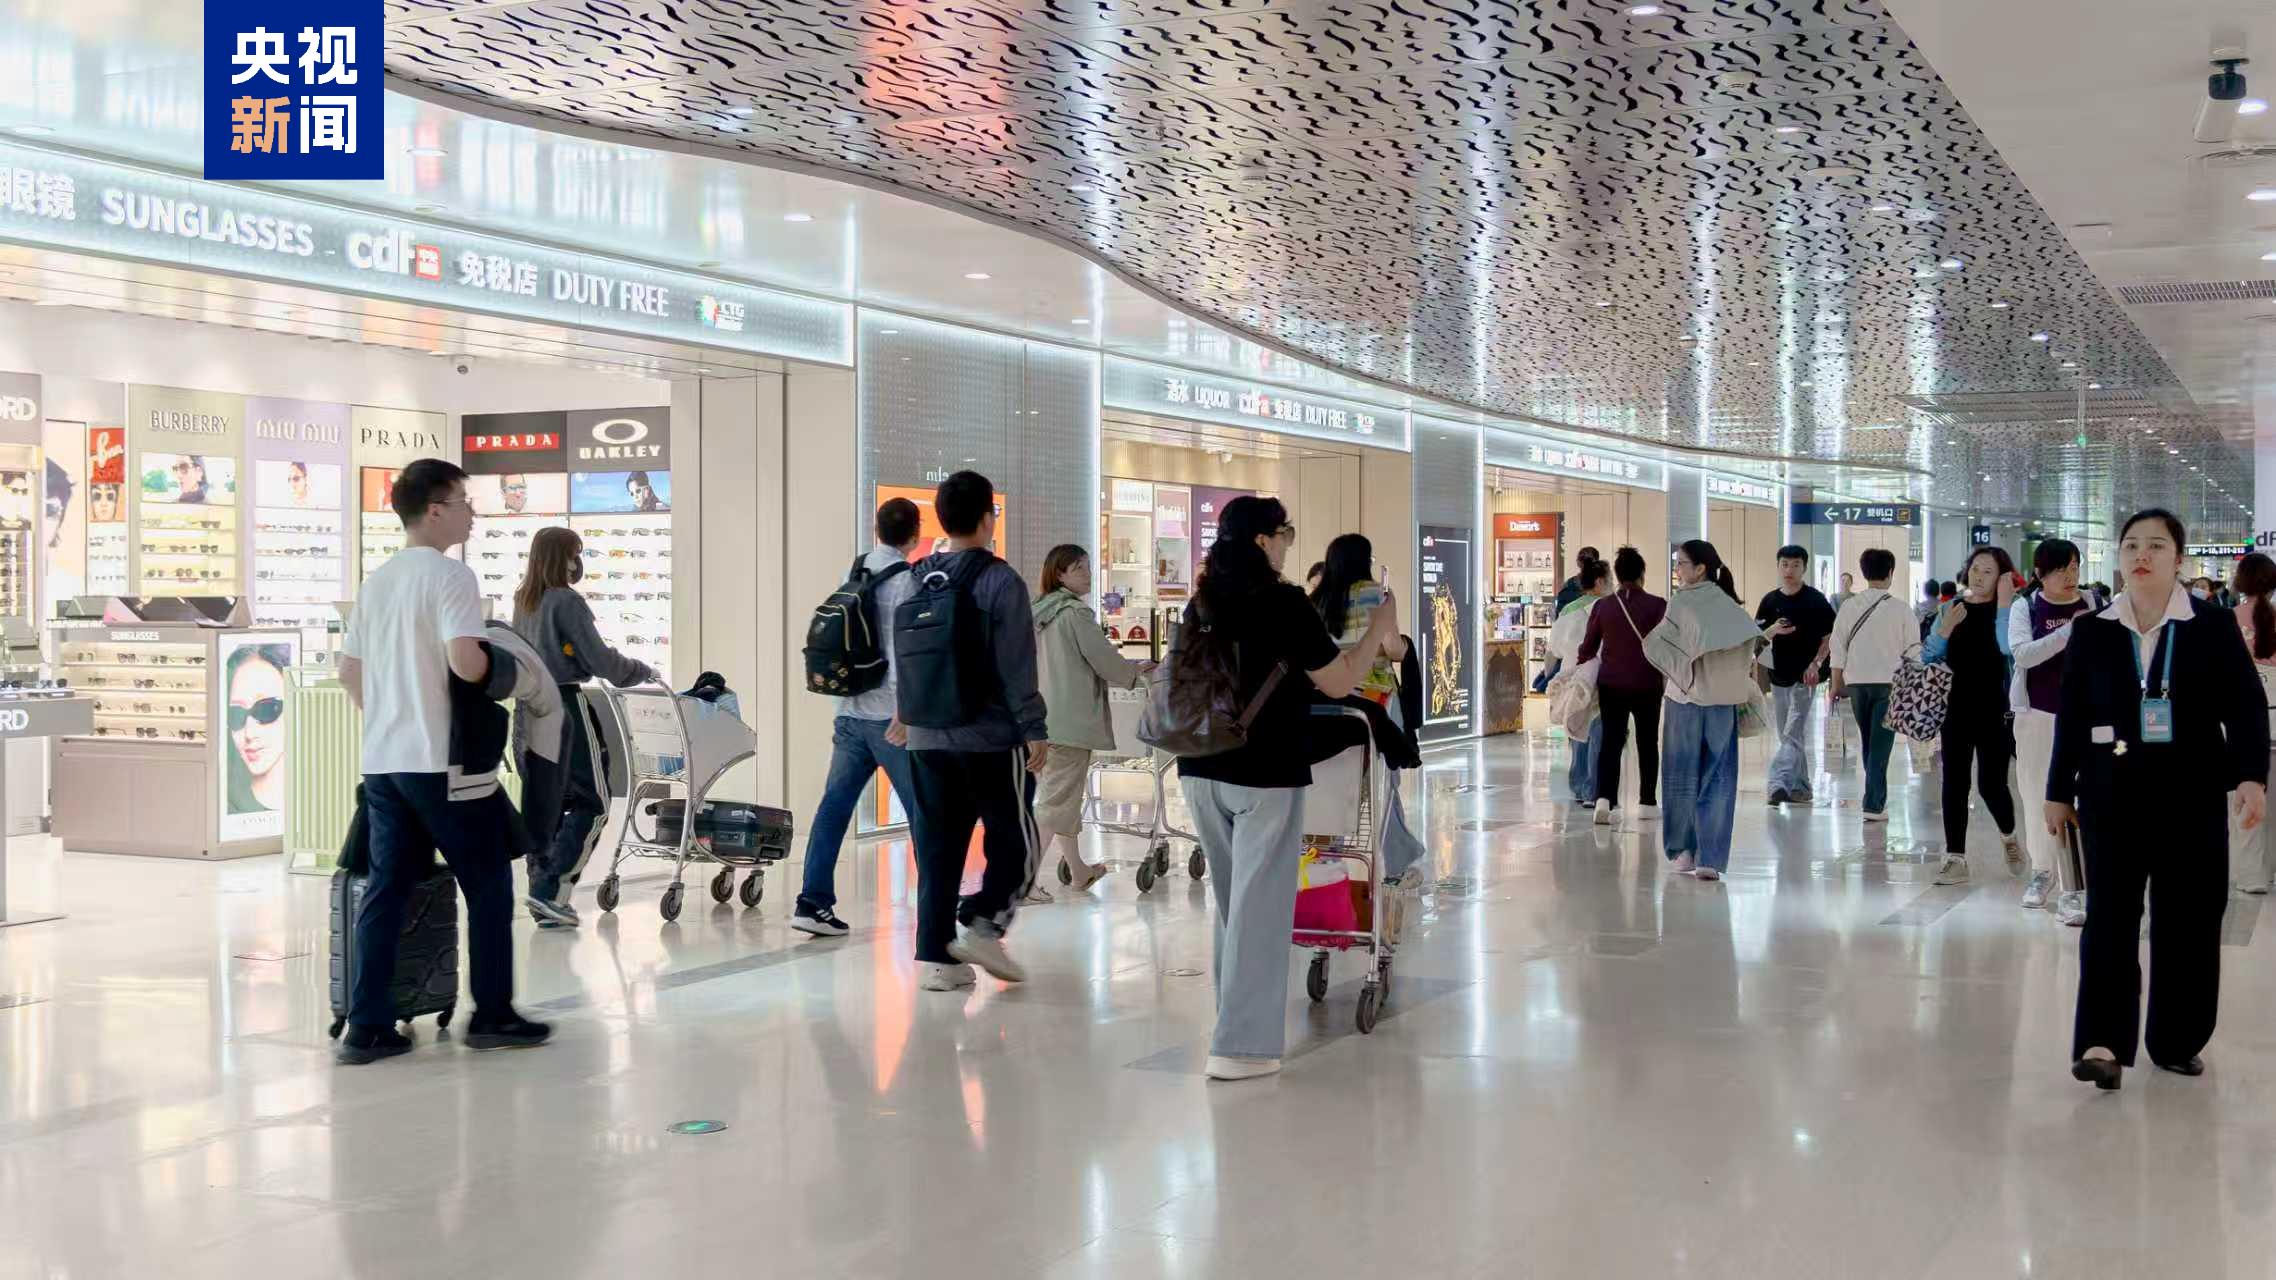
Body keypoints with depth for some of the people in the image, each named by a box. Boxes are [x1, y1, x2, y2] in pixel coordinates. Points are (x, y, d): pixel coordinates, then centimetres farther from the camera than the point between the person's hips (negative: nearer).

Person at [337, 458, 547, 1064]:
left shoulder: (377, 581, 15)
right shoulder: (450, 575, -11)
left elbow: (348, 669, 19)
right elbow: (465, 662, -24)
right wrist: (500, 664, -4)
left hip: (382, 759, 8)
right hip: (439, 760, -8)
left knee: (385, 889, 7)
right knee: (488, 884, 5)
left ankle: (367, 1027, 5)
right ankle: (492, 1015, 9)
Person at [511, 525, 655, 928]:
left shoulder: (523, 602, 11)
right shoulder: (566, 602, -11)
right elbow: (600, 660, -11)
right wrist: (643, 671, 4)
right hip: (562, 708, -8)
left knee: (544, 802, 11)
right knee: (590, 802, -1)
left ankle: (541, 895, 12)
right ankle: (551, 890, -9)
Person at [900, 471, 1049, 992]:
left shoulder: (918, 580, 9)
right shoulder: (1000, 581, -9)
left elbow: (903, 656, 15)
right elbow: (1017, 667, -12)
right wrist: (1034, 729, -9)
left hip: (927, 739, 6)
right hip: (991, 737, -5)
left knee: (937, 848, 8)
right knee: (1015, 840, 8)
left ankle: (935, 955, 7)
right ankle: (983, 926, -5)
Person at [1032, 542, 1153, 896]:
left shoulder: (1041, 614, 14)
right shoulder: (1075, 613, -13)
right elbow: (1105, 661, -9)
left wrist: (1129, 667, 29)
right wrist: (1134, 673, 12)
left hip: (1041, 719, 9)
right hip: (1070, 721, -9)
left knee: (1063, 797, 18)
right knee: (1057, 801, -8)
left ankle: (1078, 870, 30)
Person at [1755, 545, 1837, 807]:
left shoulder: (1815, 600, -4)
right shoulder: (1770, 600, 7)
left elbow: (1830, 636, -2)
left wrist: (1816, 663, -14)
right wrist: (1774, 630, -14)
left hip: (1804, 676, -5)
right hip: (1779, 675, 5)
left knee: (1793, 734, -12)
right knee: (1789, 736, 11)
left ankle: (1779, 783, -21)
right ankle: (1799, 786, 20)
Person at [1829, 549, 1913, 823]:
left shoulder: (1849, 606, 0)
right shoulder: (1899, 610, -6)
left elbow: (1838, 646, 1)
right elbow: (1911, 651, -2)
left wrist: (1837, 684, 9)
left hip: (1857, 682, 3)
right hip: (1889, 682, -3)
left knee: (1869, 743, 17)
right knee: (1880, 746, -1)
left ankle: (1877, 798, 25)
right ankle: (1874, 804, -7)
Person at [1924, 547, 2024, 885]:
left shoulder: (2008, 610, -2)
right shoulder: (1952, 609, 8)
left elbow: (2007, 647, -22)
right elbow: (1928, 658, 7)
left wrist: (2004, 602, -19)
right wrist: (1946, 628, -9)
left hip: (1994, 709, -3)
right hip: (1956, 708, 3)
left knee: (1991, 784, -3)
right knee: (1954, 782, 2)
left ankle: (2009, 837, 27)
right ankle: (1955, 858, 8)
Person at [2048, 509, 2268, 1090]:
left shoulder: (2214, 625, 0)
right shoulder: (2091, 630, 4)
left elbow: (2244, 707, -2)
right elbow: (2071, 717, 7)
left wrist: (2252, 776, -16)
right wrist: (2060, 792, 8)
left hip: (2194, 790, 0)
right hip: (2113, 789, 0)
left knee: (2189, 917, 5)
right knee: (2110, 912, -7)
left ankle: (2177, 1042, 18)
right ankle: (2103, 1042, -10)